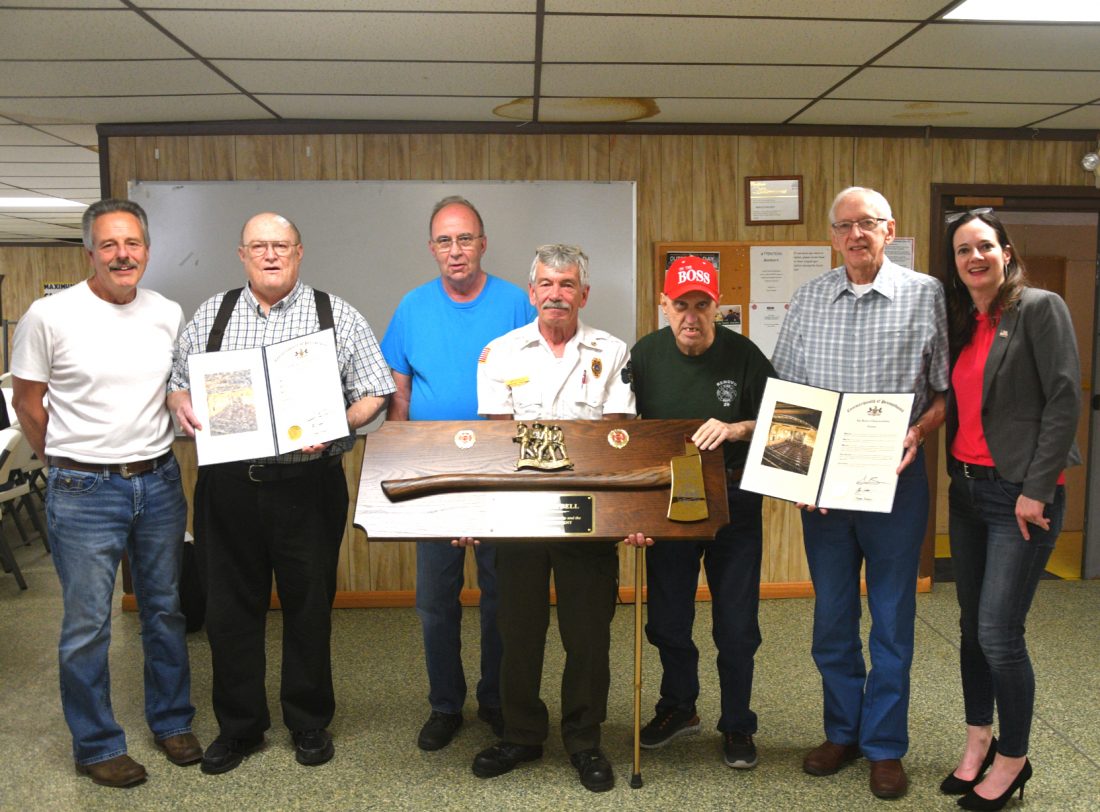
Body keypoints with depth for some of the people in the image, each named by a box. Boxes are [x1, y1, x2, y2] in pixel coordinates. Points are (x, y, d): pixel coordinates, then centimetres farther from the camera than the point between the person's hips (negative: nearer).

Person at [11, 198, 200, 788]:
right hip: (84, 493, -4)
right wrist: (70, 464, 5)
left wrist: (150, 459, 10)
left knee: (165, 611, 16)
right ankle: (96, 745, 23)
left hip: (159, 482, 4)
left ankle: (171, 722, 33)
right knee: (87, 627, 5)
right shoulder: (49, 316, -9)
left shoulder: (169, 314, 3)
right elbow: (26, 403, 0)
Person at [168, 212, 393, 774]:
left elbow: (375, 393, 1)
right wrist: (181, 405, -7)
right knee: (230, 607, 10)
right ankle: (239, 727, 28)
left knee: (309, 606, 8)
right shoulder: (211, 315, 11)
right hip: (229, 483, 2)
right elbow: (175, 380, 15)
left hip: (308, 482, -2)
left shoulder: (337, 316, 3)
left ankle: (309, 724, 27)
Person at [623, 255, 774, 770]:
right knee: (667, 619, 13)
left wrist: (736, 429, -22)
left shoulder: (743, 355, -8)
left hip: (734, 502, -2)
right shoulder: (644, 356, -3)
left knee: (736, 625, 5)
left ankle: (737, 726, 25)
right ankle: (678, 707, 37)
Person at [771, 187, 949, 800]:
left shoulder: (926, 294, -1)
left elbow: (949, 390, 0)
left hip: (895, 478, -3)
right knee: (832, 617, 13)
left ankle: (885, 746, 22)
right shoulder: (808, 299, 7)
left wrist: (918, 432, -18)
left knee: (892, 618, 7)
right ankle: (843, 732, 30)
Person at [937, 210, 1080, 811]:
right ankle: (978, 741, 30)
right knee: (971, 625, 14)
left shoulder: (1040, 308, -7)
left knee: (998, 633, -5)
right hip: (967, 489, 7)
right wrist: (957, 476, 6)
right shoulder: (962, 324, 13)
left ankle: (1013, 759, 16)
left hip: (1020, 494, -7)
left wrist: (1036, 490, -15)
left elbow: (1065, 400, -13)